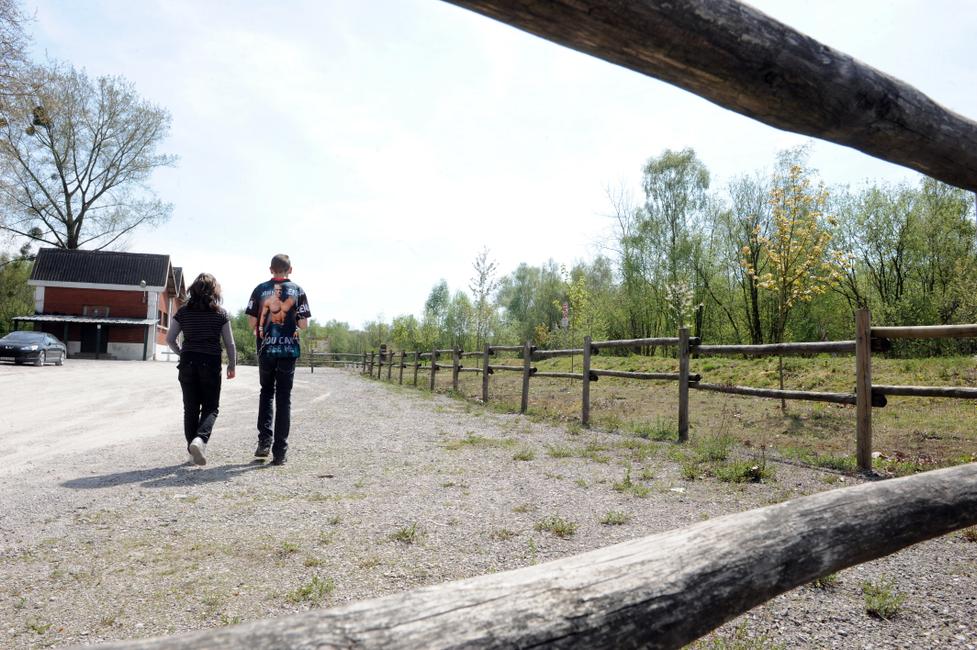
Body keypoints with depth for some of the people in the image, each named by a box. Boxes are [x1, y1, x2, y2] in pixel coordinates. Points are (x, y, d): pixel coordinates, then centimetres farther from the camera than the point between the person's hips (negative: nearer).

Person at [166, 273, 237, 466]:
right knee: (211, 407, 7)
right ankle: (201, 438, -18)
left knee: (190, 408, 12)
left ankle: (193, 449, 14)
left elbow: (169, 338, 2)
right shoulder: (220, 313, -4)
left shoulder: (183, 311, 2)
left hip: (188, 363, 2)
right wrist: (232, 365, 10)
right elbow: (229, 343, -2)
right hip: (211, 363, -2)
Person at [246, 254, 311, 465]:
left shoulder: (260, 289, 3)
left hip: (266, 350, 1)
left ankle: (264, 440, 8)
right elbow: (303, 325, -4)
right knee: (283, 398, 4)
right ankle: (279, 451, 4)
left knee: (266, 393, 20)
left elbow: (252, 321, -1)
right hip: (289, 350, -1)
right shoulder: (297, 290, 0)